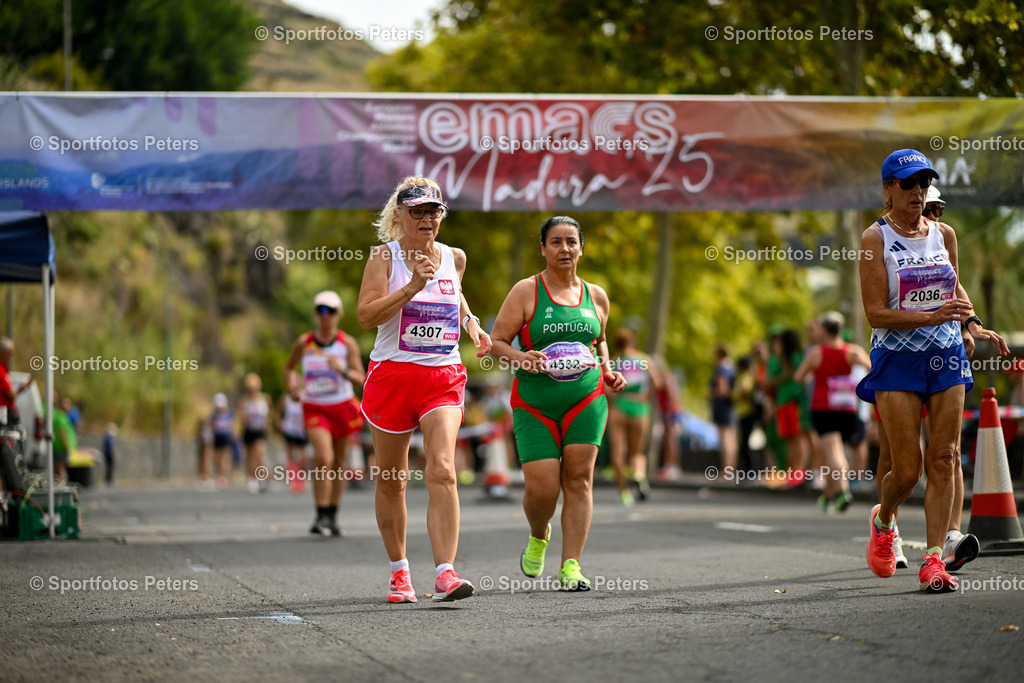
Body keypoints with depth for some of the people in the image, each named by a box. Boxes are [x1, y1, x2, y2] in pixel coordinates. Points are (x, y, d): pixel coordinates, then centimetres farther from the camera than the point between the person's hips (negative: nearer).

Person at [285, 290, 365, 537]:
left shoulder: (347, 343, -4)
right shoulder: (304, 342, -2)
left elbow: (361, 379, -8)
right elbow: (289, 366, 16)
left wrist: (342, 370, -27)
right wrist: (291, 381, -5)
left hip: (343, 406, 2)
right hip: (315, 408, -2)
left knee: (339, 463, 9)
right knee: (323, 458, -20)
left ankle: (333, 516, 23)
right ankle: (321, 517, -18)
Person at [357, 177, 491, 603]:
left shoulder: (454, 257, 9)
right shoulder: (384, 256, -4)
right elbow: (366, 315, -16)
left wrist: (471, 323, 12)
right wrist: (413, 286, -24)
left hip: (443, 377, 1)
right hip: (392, 373, -1)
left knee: (442, 471, -18)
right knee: (390, 480, 9)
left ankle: (445, 573, -23)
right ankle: (399, 571, 27)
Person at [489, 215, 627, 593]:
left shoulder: (595, 296, 11)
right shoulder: (526, 292, -1)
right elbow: (496, 343, -2)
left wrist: (607, 371, 11)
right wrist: (519, 357, -21)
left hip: (586, 398, 2)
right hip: (535, 403, -2)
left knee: (579, 480, -7)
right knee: (541, 488, -9)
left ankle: (571, 566, -5)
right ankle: (538, 537, 25)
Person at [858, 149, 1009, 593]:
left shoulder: (944, 234, 9)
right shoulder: (875, 238, -6)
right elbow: (876, 314, -12)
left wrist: (975, 326, 8)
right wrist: (933, 317, -23)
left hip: (946, 356, 4)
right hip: (897, 360, -4)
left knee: (943, 460, -4)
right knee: (907, 470, -4)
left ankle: (933, 558, -3)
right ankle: (883, 521, 28)